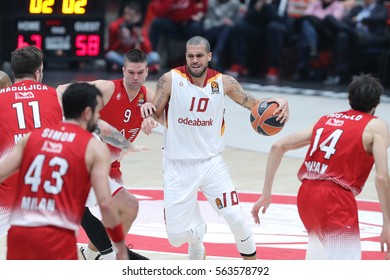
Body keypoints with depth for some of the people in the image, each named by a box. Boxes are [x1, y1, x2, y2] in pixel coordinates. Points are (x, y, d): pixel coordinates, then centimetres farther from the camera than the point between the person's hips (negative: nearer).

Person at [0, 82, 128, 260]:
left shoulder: (32, 136, 14)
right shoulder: (95, 148, 2)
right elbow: (105, 203, -5)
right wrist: (121, 247, 5)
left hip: (19, 231, 5)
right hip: (57, 236, -5)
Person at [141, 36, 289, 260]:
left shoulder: (223, 82, -4)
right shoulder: (171, 80, -10)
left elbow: (255, 104, 2)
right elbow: (155, 113, -1)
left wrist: (277, 102, -18)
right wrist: (148, 119, -25)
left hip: (211, 163, 1)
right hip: (178, 166, -1)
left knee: (236, 217, -11)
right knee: (176, 237, -2)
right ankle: (197, 232, 36)